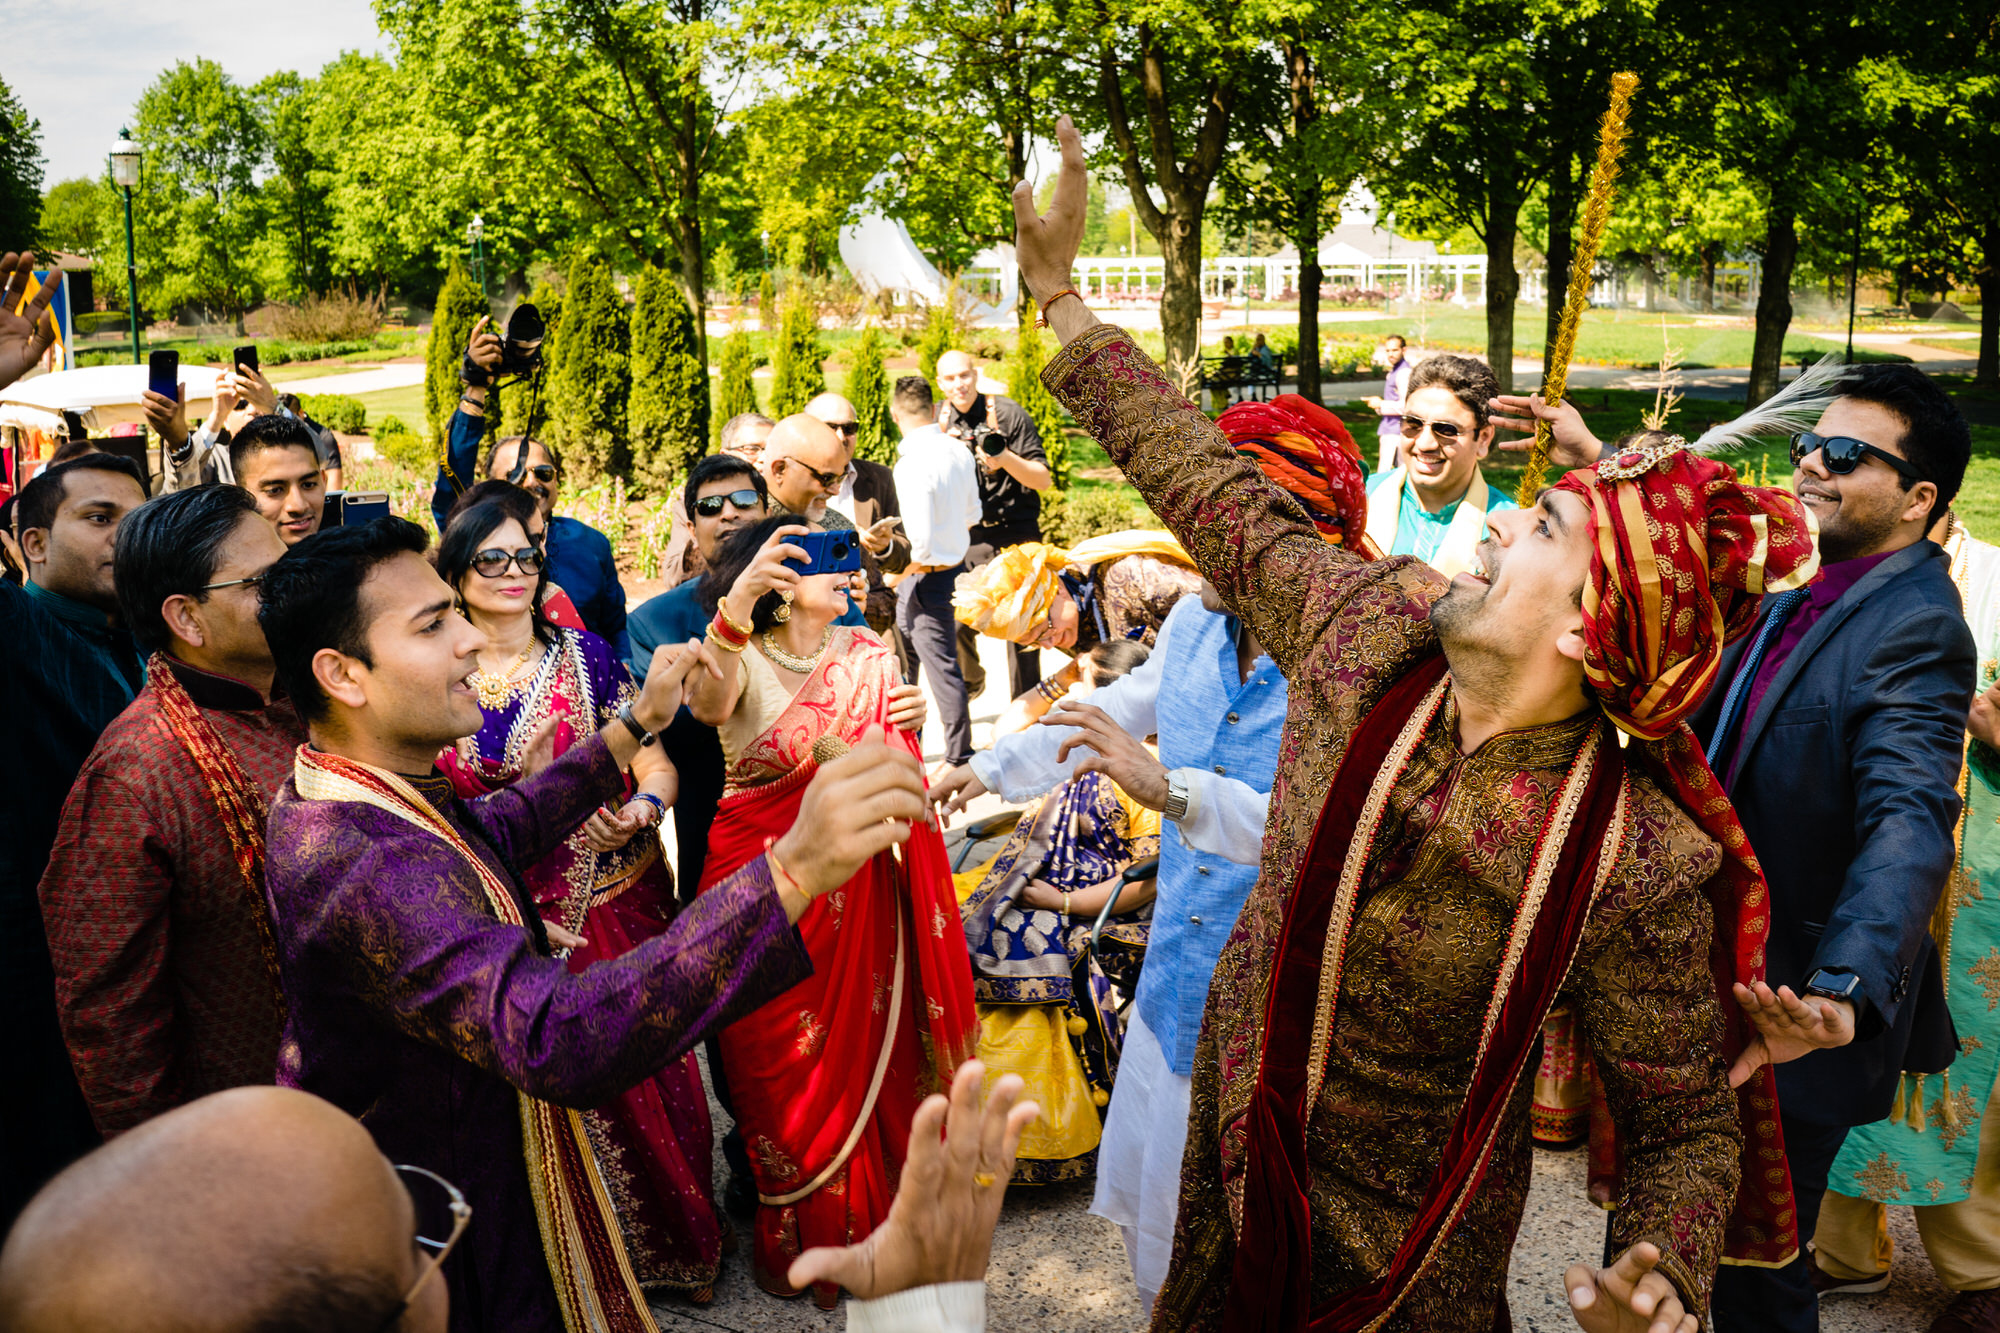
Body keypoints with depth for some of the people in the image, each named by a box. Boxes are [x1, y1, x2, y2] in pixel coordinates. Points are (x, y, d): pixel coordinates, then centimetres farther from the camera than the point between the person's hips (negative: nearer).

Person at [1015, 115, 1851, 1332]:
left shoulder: (1636, 867, -27)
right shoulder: (1369, 625, -15)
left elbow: (1690, 1130, -15)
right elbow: (1210, 482, -4)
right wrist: (1060, 291, 0)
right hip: (1237, 1152, 5)